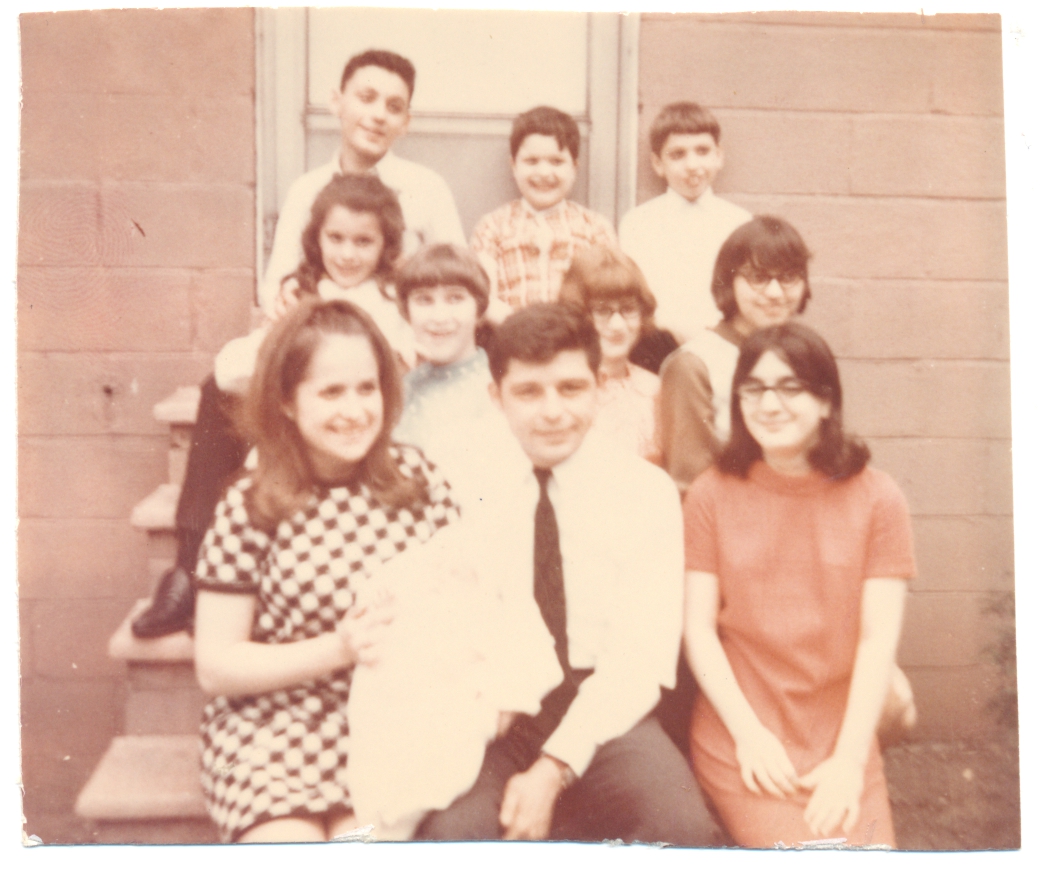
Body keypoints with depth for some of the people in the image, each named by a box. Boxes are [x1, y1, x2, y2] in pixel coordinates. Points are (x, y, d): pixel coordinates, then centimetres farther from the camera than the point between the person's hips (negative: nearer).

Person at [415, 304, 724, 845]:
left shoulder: (645, 491, 1)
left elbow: (644, 654, -6)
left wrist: (556, 769, -15)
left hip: (604, 718, 0)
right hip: (493, 716, 0)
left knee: (683, 830, -28)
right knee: (451, 831, -30)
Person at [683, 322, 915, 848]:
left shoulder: (876, 498, 1)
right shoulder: (712, 494, 0)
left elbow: (879, 639, -4)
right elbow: (698, 628, -1)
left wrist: (849, 759, -11)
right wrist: (749, 734, -9)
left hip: (841, 746, 2)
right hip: (740, 742, -1)